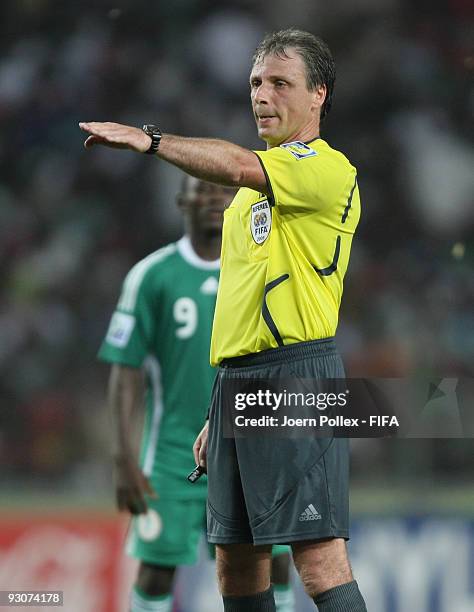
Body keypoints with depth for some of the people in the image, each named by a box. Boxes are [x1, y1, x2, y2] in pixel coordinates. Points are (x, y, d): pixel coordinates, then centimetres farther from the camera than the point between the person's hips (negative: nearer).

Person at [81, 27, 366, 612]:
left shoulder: (327, 168, -6)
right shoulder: (254, 187, 23)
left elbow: (237, 166, -27)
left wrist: (150, 140, -20)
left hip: (296, 375, -9)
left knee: (320, 561, -14)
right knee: (237, 565, 9)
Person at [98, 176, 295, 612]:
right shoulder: (151, 276, -2)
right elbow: (126, 372, -3)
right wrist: (125, 460, -9)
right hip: (173, 453, -2)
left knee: (275, 560, -5)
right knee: (157, 567, -2)